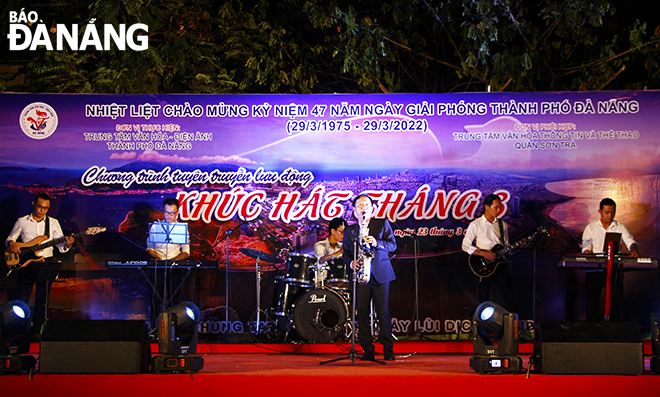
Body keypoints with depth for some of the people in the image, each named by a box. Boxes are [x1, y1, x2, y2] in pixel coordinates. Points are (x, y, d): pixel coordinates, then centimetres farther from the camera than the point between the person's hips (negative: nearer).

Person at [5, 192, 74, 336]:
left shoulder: (53, 223, 8)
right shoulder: (22, 221, 5)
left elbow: (60, 246, 6)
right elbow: (9, 238, 14)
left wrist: (67, 245, -17)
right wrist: (11, 243, -9)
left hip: (46, 264, 1)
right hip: (26, 264, -1)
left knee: (41, 300, 3)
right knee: (21, 299, -3)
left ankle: (36, 331, 15)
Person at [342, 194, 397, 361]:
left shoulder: (382, 224, 9)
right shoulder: (349, 230, 15)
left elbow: (392, 245, 1)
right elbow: (345, 252, 15)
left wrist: (376, 243, -17)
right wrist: (351, 262, -6)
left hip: (380, 274, -2)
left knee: (383, 312, -5)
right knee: (362, 313, -2)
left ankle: (388, 349, 2)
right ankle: (367, 349, 5)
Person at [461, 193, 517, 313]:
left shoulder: (502, 225, 12)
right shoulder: (476, 225, -2)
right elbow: (465, 246, -6)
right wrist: (484, 253, -16)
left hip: (500, 263, 4)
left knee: (509, 297, -1)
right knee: (484, 300, 2)